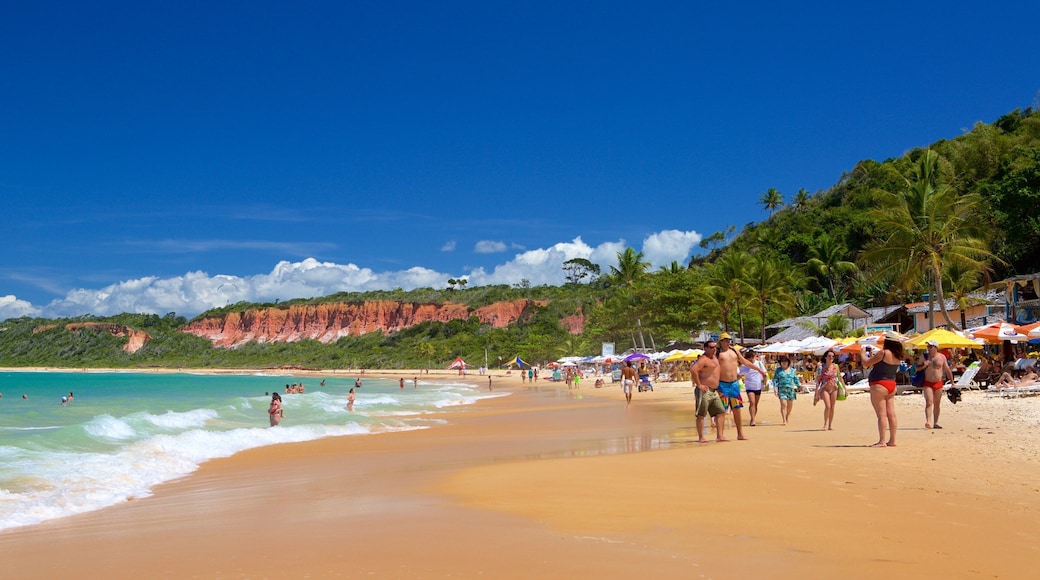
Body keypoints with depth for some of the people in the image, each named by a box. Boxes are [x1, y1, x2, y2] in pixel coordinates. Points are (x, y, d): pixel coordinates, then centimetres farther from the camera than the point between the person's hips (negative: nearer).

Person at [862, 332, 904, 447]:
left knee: (882, 415, -8)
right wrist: (872, 355, 23)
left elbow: (866, 363, -11)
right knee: (891, 414, 8)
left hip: (879, 385, -8)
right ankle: (892, 440, 13)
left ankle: (882, 441, -9)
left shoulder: (883, 353, -16)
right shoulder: (897, 355, 8)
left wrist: (863, 354, 7)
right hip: (892, 385, 8)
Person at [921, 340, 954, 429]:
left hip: (938, 383, 2)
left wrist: (952, 382, 12)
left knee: (937, 404, 9)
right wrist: (923, 366, -14)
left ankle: (935, 423, 20)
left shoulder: (942, 357, 5)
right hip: (927, 383, -2)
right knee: (929, 402, -16)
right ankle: (928, 422, -27)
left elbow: (947, 370, 12)